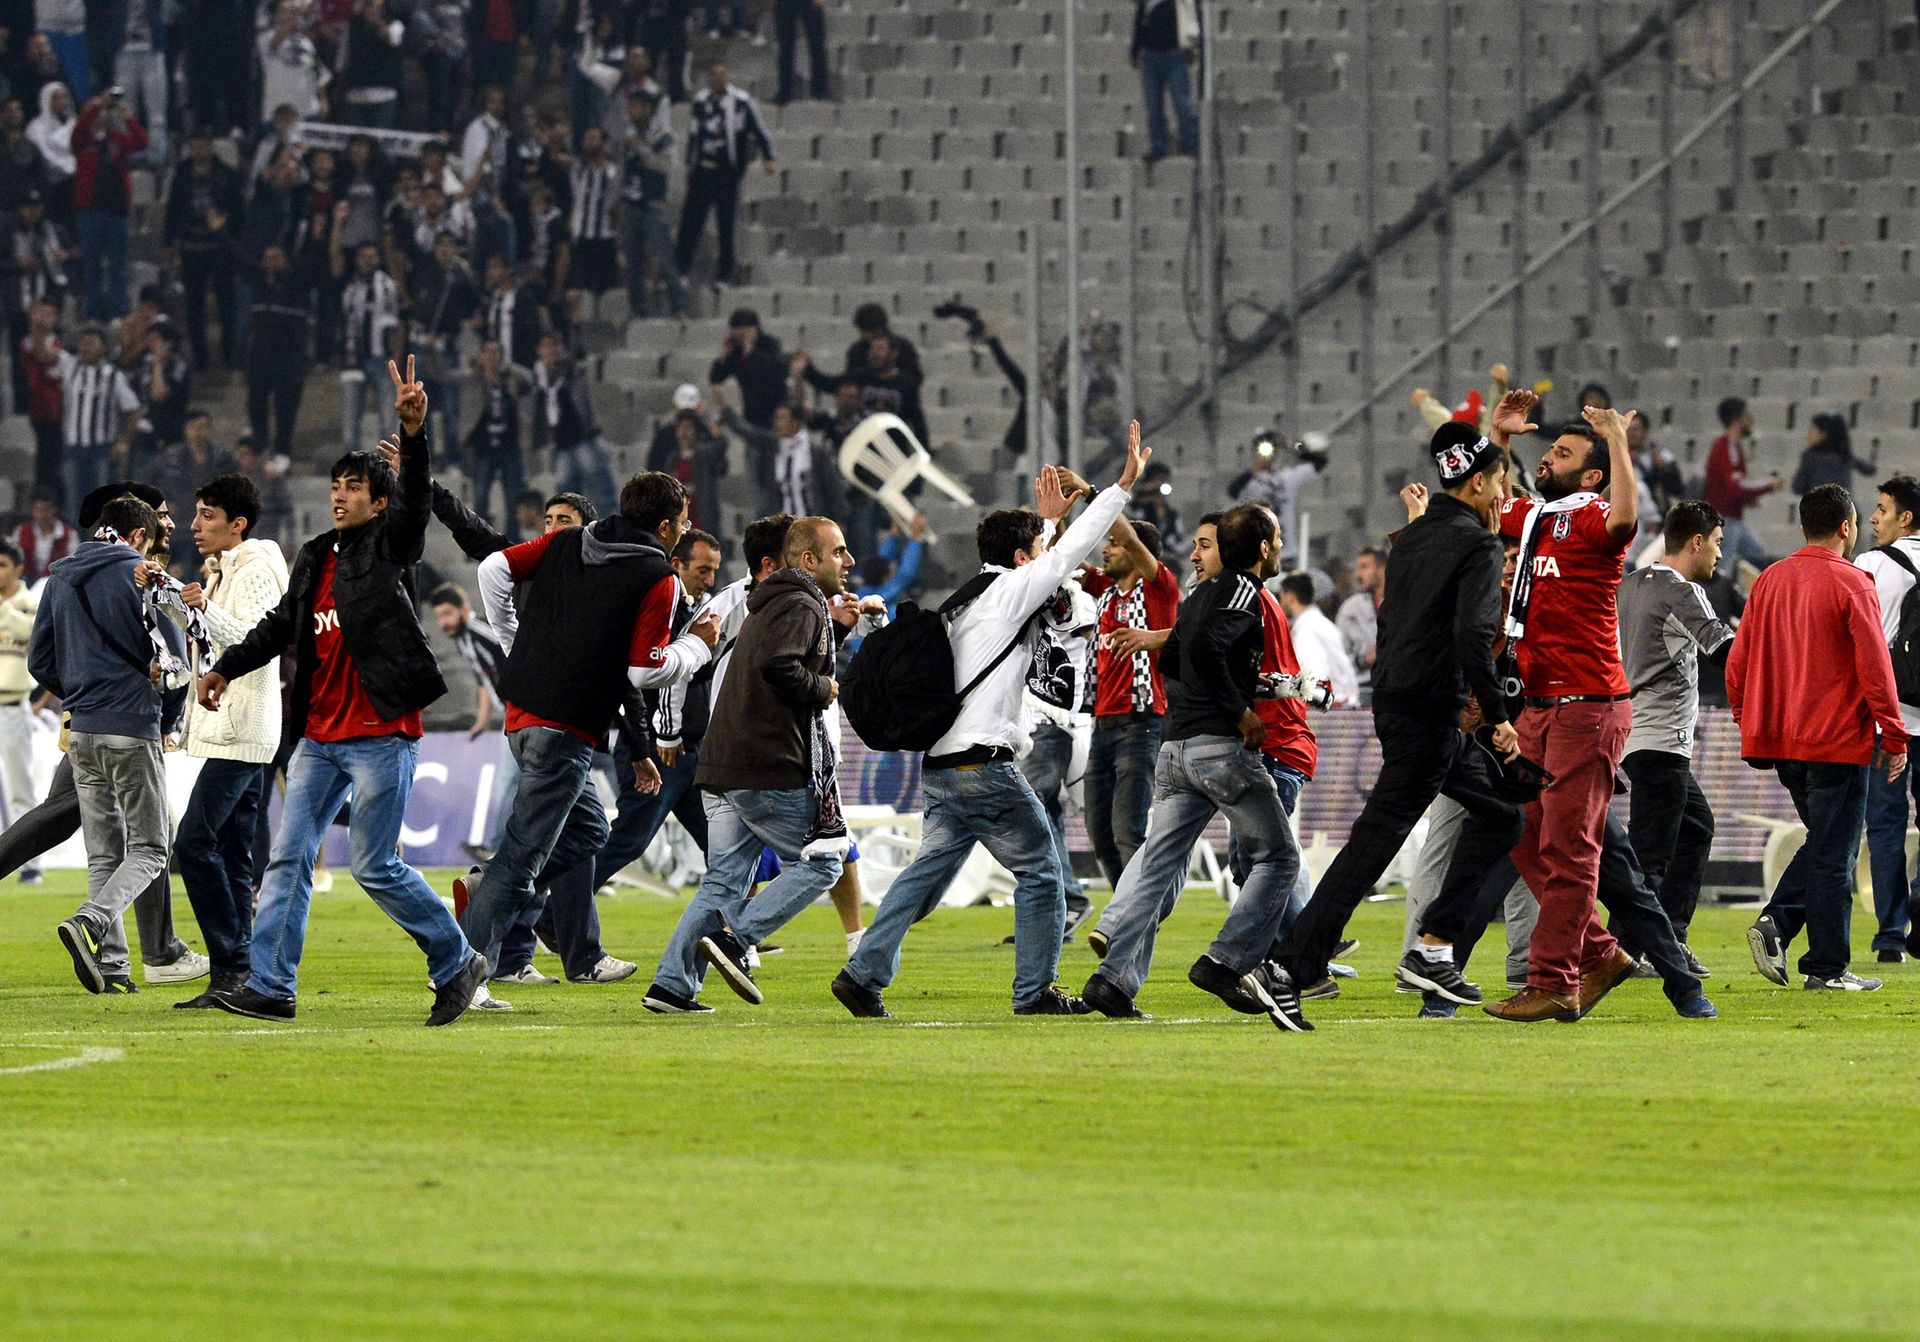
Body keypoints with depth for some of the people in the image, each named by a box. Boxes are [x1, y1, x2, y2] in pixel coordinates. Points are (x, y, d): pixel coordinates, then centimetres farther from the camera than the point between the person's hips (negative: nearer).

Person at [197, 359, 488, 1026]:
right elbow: (282, 623, 25)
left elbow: (415, 500, -20)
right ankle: (270, 987, 4)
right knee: (289, 858, 2)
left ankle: (456, 964, 9)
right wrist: (227, 668, 16)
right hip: (320, 736, 7)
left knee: (375, 867, -6)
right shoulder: (314, 559, 16)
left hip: (381, 734, -7)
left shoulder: (389, 546, -3)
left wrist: (413, 432, -35)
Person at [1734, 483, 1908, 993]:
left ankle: (1776, 923, 0)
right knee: (1833, 853, 0)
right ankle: (1828, 968, 2)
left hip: (1781, 739, 6)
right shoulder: (1851, 585, -11)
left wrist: (1749, 722, 20)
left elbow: (1738, 663, 10)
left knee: (1823, 842, 19)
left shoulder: (1769, 582, 8)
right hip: (1837, 740, -6)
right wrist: (1894, 736, -6)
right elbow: (1875, 666, -13)